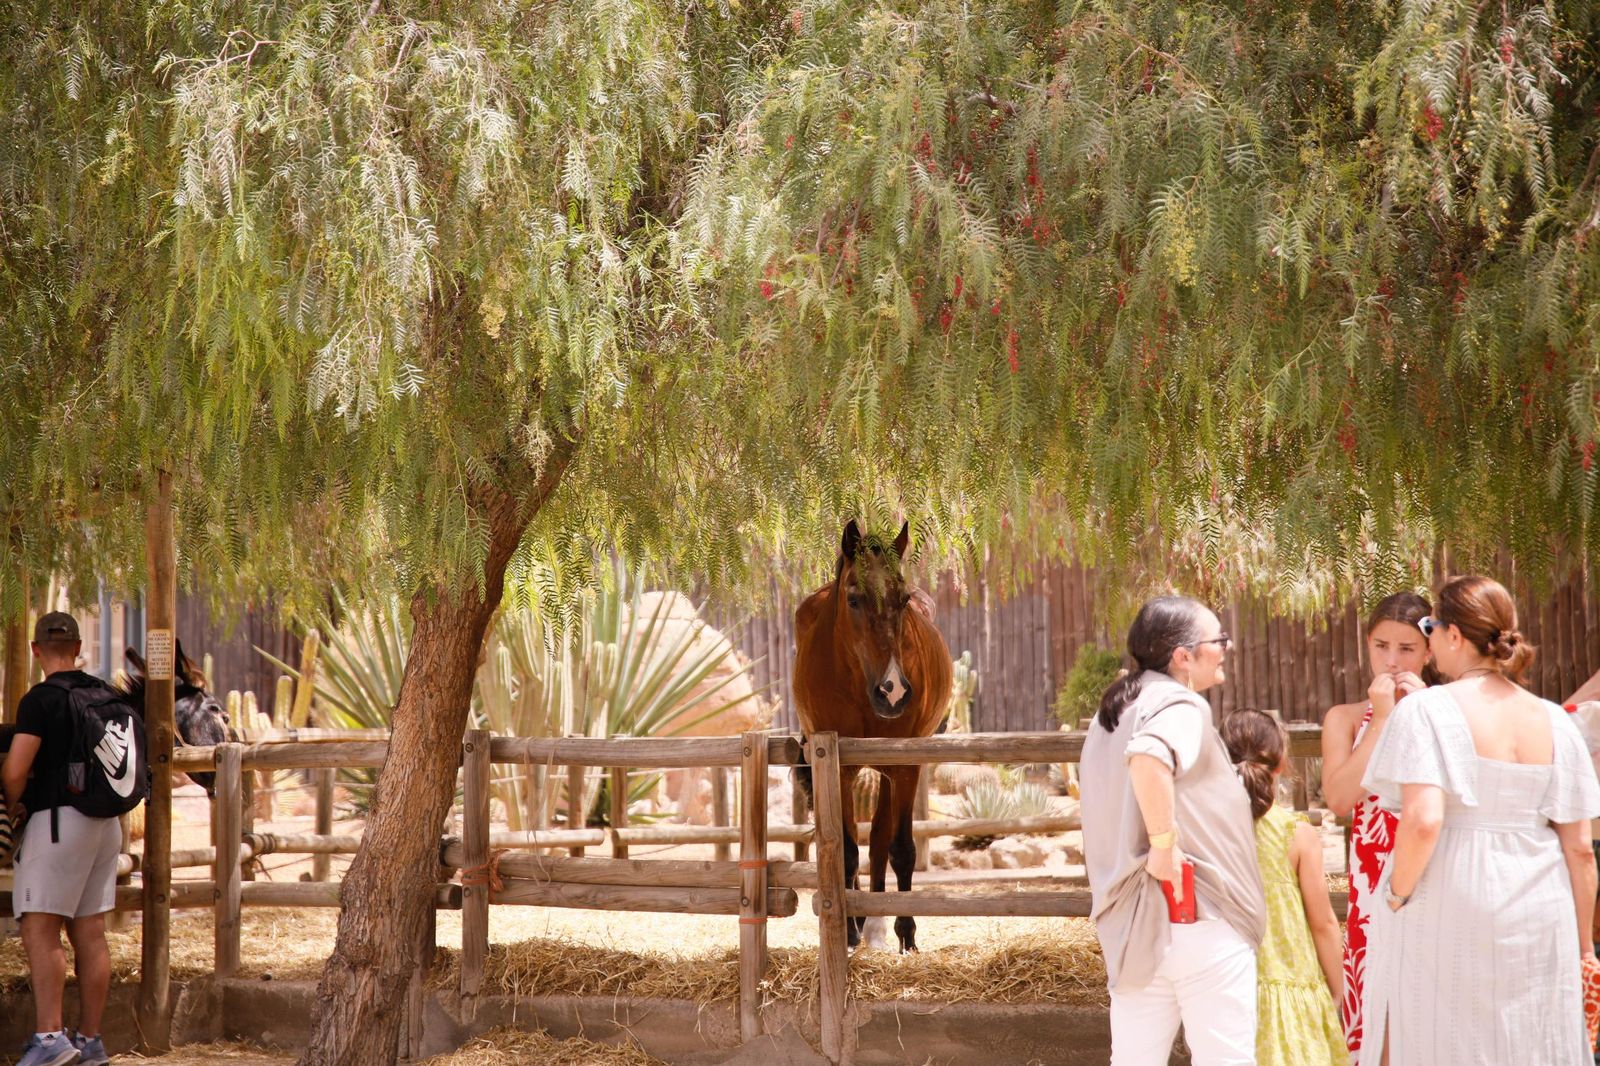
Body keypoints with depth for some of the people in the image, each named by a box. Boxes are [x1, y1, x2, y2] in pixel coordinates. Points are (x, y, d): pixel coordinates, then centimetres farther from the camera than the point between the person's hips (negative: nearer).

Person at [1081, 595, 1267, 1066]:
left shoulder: (1114, 711, 16)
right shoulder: (1180, 705, -13)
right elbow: (1149, 757, -35)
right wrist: (1165, 843, -27)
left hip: (1130, 921, 8)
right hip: (1199, 921, -8)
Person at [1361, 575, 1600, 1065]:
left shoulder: (1427, 710, -9)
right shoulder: (1554, 722, 5)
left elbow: (1423, 821, -22)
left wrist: (1397, 894, -6)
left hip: (1444, 915, -4)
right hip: (1537, 922, 4)